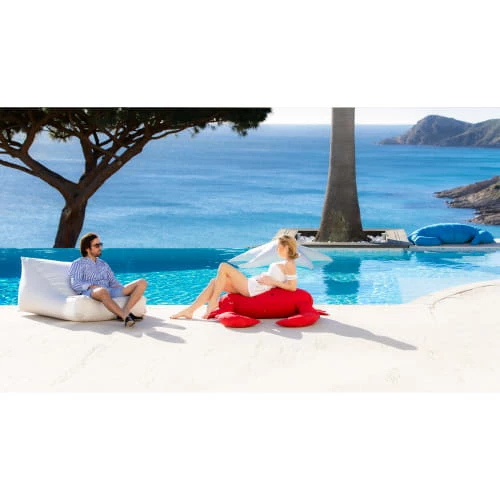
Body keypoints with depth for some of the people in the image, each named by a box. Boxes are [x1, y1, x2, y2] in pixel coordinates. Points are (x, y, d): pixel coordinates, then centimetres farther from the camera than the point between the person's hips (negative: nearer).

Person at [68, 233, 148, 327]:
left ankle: (125, 312, -34)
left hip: (110, 292, 6)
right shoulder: (77, 264, 13)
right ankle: (126, 316, -49)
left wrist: (124, 292, 2)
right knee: (102, 291, -44)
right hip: (90, 293, -6)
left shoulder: (104, 264, 31)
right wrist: (92, 286, -18)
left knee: (142, 283, -14)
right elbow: (75, 284, -2)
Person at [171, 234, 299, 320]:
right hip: (250, 285, 10)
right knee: (215, 282, 5)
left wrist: (272, 282, -17)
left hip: (252, 288, -10)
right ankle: (190, 310, 2)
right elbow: (279, 280, 26)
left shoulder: (289, 264, -8)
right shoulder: (285, 264, 20)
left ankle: (213, 302, -6)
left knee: (224, 267, -11)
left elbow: (293, 287, -17)